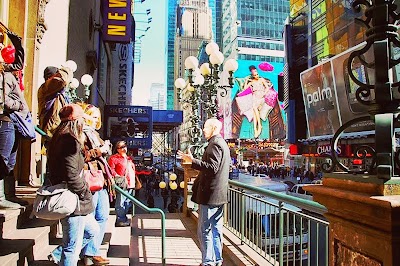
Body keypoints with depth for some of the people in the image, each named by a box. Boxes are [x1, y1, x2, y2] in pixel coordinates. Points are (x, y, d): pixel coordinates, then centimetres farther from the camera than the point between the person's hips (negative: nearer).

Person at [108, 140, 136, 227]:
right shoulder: (114, 158, -3)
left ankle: (124, 219, 23)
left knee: (128, 203, 13)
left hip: (131, 184, 8)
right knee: (121, 203, -6)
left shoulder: (129, 158, 23)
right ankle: (120, 220, 2)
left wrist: (136, 181, 22)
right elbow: (111, 169, -14)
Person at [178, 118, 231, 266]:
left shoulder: (215, 144, -14)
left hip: (209, 194, -10)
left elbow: (212, 167, -25)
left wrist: (193, 161, -28)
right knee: (216, 229, 15)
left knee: (204, 230, -2)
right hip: (219, 195, 10)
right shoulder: (222, 143, 18)